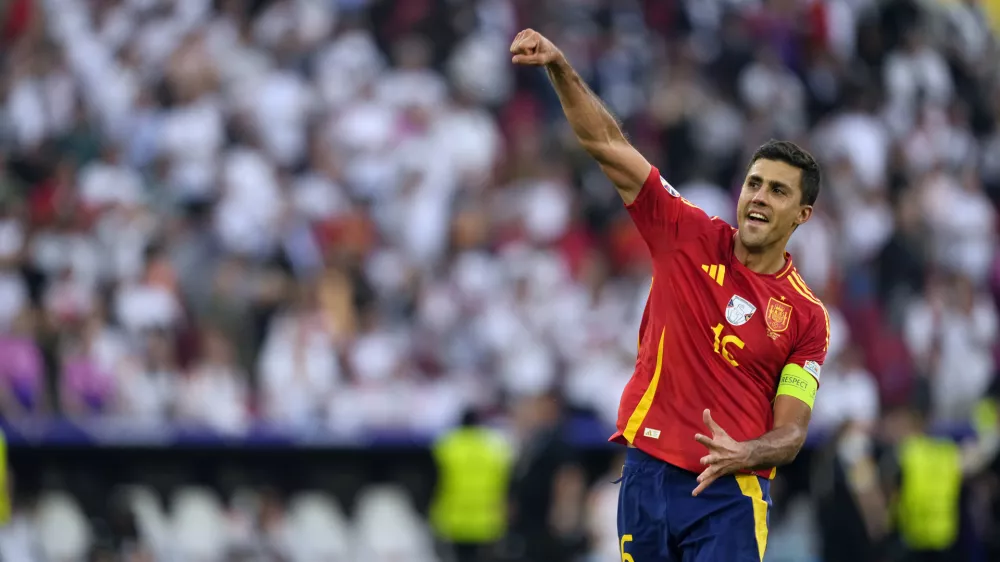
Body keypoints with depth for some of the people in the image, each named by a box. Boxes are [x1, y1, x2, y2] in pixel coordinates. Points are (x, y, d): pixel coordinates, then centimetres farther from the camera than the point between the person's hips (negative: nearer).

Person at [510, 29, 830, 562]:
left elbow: (790, 431, -3)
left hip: (728, 493, -2)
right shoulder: (690, 237, 4)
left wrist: (744, 455, -25)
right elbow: (606, 142, 0)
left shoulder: (808, 316, 0)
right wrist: (560, 67, -12)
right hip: (646, 474, 2)